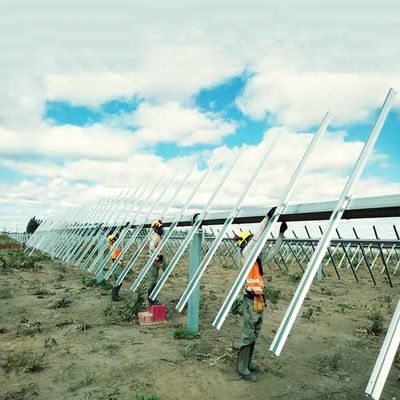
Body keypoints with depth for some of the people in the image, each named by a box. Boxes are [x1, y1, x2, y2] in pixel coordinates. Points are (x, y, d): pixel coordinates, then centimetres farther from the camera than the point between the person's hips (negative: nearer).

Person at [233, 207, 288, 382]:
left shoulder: (257, 258, 14)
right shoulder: (245, 254, -8)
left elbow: (273, 252, 22)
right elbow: (256, 237, -20)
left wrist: (281, 234, 18)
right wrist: (267, 218, -19)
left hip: (258, 300, 8)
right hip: (251, 301, -8)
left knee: (254, 335, 16)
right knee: (248, 335, -2)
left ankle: (248, 363, 28)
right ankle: (243, 369, 7)